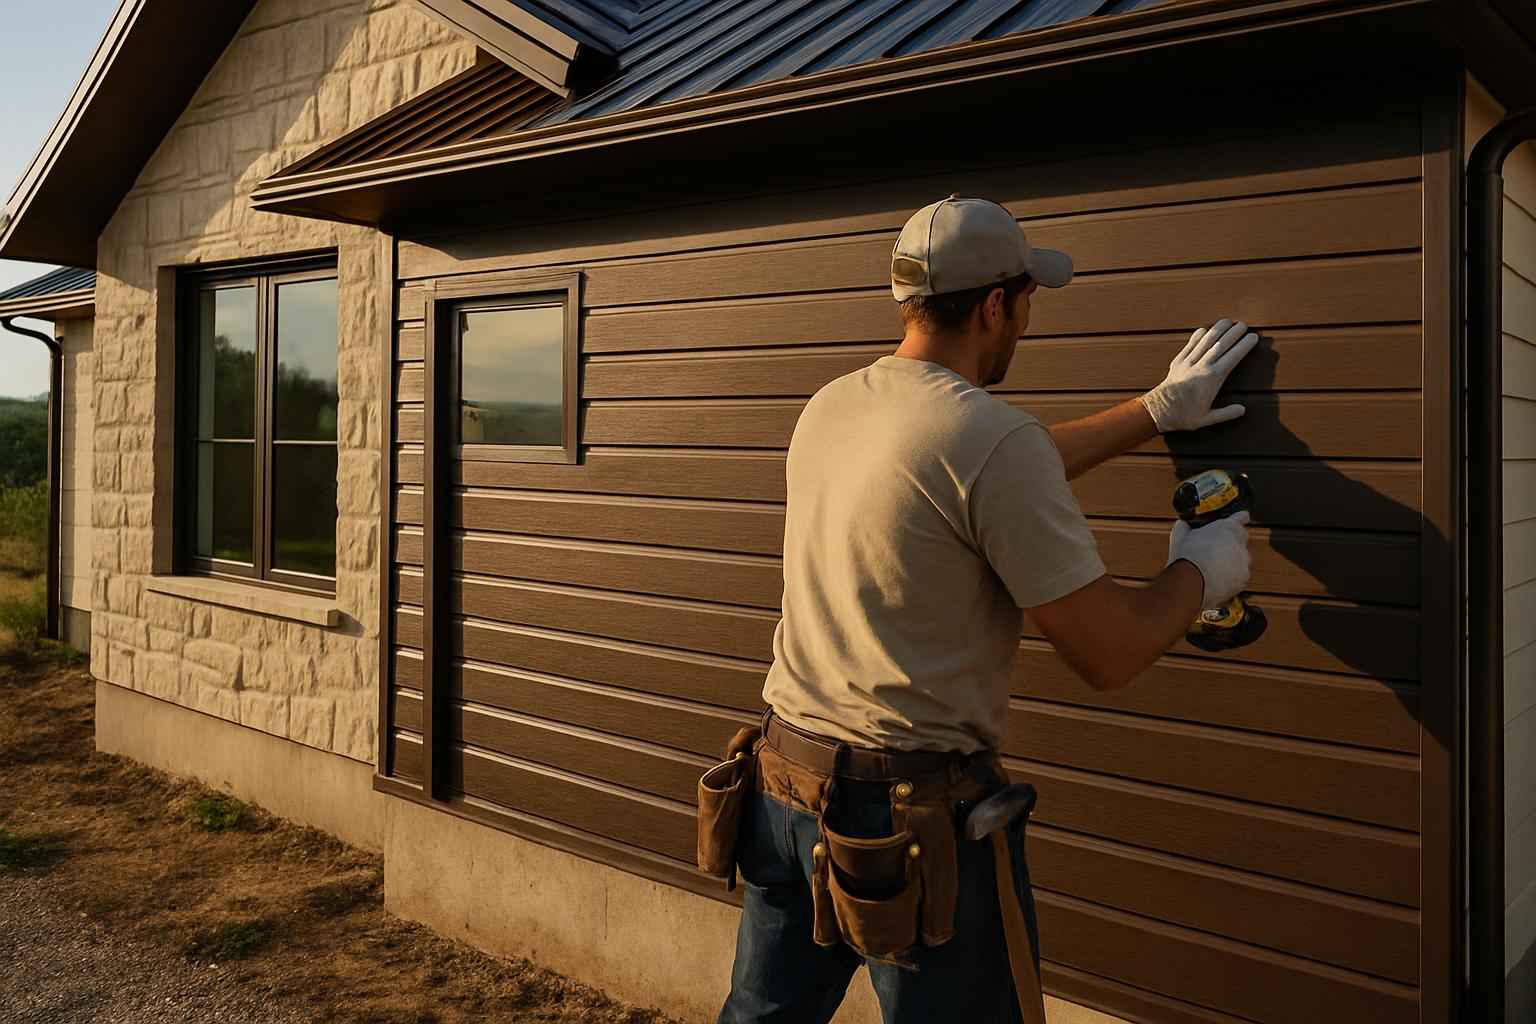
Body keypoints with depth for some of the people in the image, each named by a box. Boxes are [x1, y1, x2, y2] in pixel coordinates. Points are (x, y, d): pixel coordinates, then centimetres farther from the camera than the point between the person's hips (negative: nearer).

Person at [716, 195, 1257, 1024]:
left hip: (783, 779, 8)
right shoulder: (992, 437, -19)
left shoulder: (830, 405, 5)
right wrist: (1200, 570, 6)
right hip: (914, 811, -7)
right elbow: (1109, 656, -13)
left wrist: (1156, 411, 26)